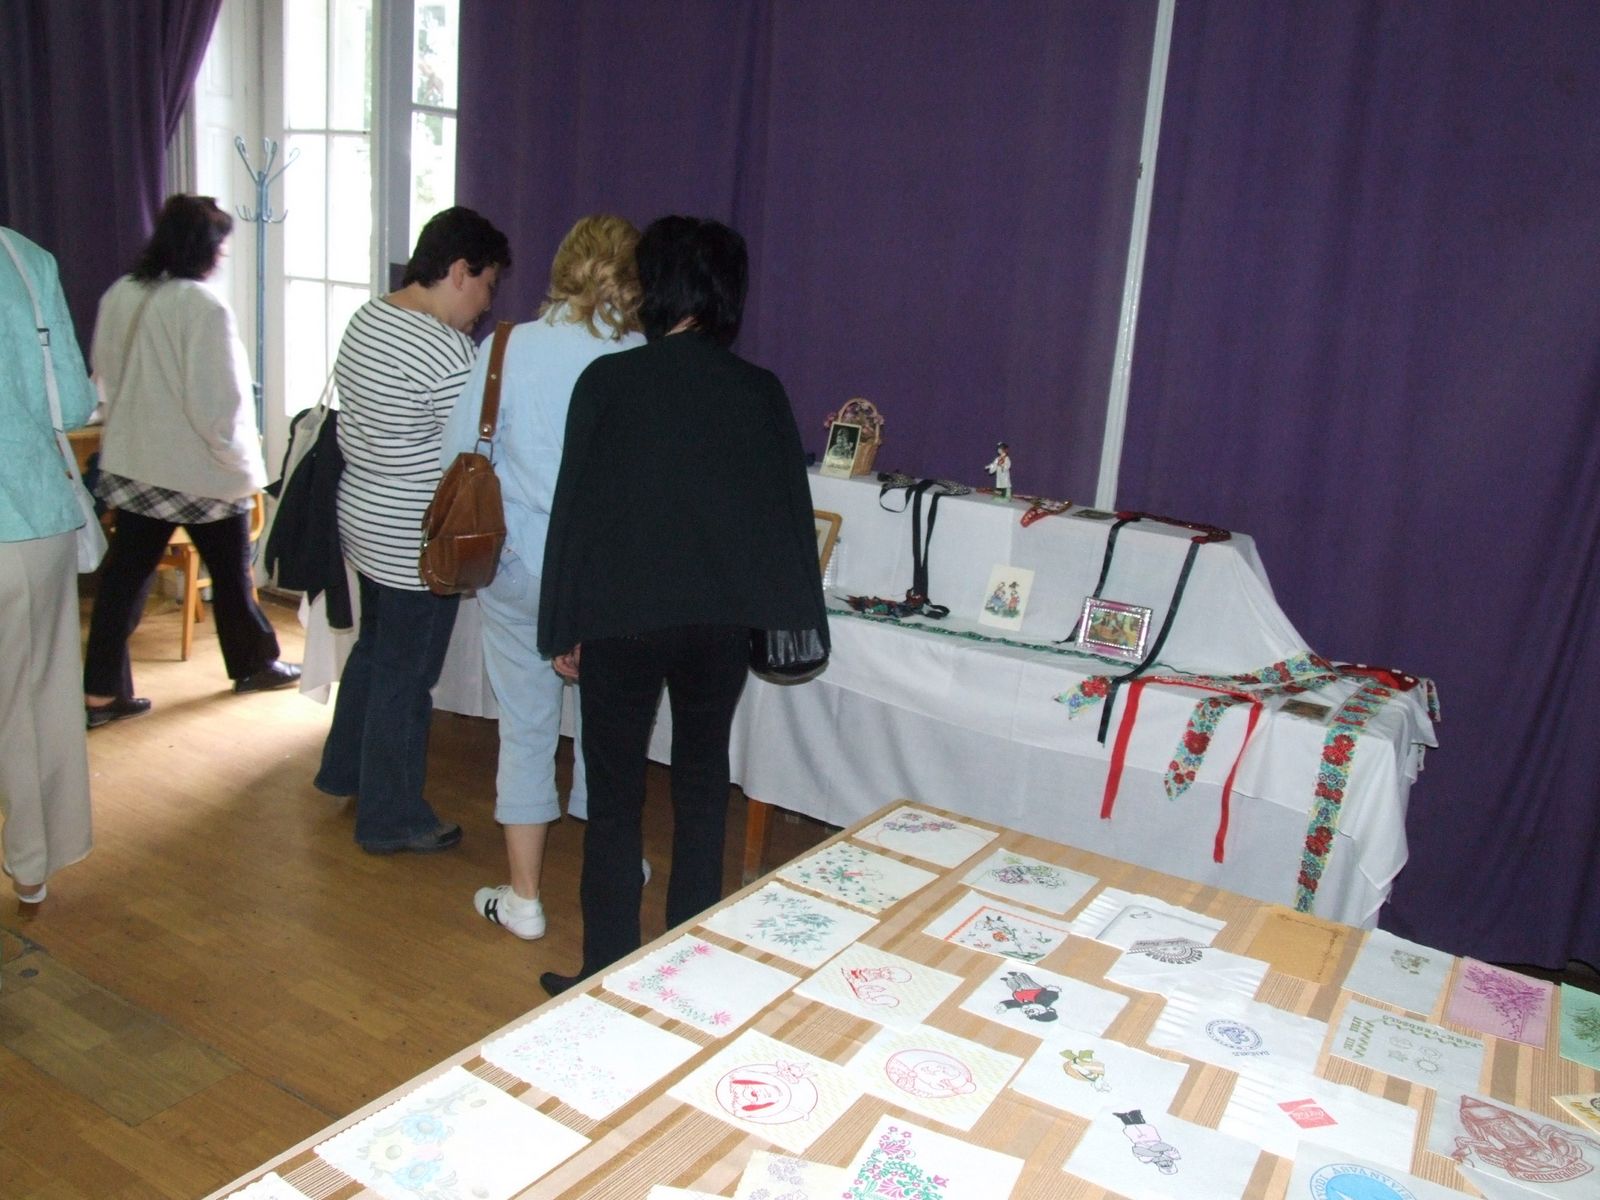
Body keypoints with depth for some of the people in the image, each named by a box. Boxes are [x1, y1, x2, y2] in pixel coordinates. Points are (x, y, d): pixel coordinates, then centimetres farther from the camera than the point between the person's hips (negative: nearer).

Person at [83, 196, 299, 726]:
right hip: (201, 470, -6)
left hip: (131, 462, 6)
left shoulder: (119, 295, 1)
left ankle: (102, 692, 14)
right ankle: (254, 664, 31)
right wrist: (242, 458, -7)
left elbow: (104, 372, 12)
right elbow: (217, 403, -21)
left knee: (124, 574, 10)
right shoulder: (204, 306, -20)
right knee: (230, 573, 13)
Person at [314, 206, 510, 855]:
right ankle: (391, 819, 22)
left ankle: (344, 771, 44)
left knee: (373, 649, 26)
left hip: (363, 517, 9)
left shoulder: (366, 317, 4)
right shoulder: (447, 351, -24)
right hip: (415, 544, -9)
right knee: (405, 680, 5)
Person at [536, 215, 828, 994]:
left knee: (614, 796, 10)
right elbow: (792, 513, 3)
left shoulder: (608, 381, -8)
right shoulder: (760, 392, -1)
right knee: (702, 786, 17)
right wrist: (796, 617, 13)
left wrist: (562, 628, 2)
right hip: (722, 622, 3)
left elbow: (573, 509, -6)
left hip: (621, 620, -3)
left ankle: (609, 973, 17)